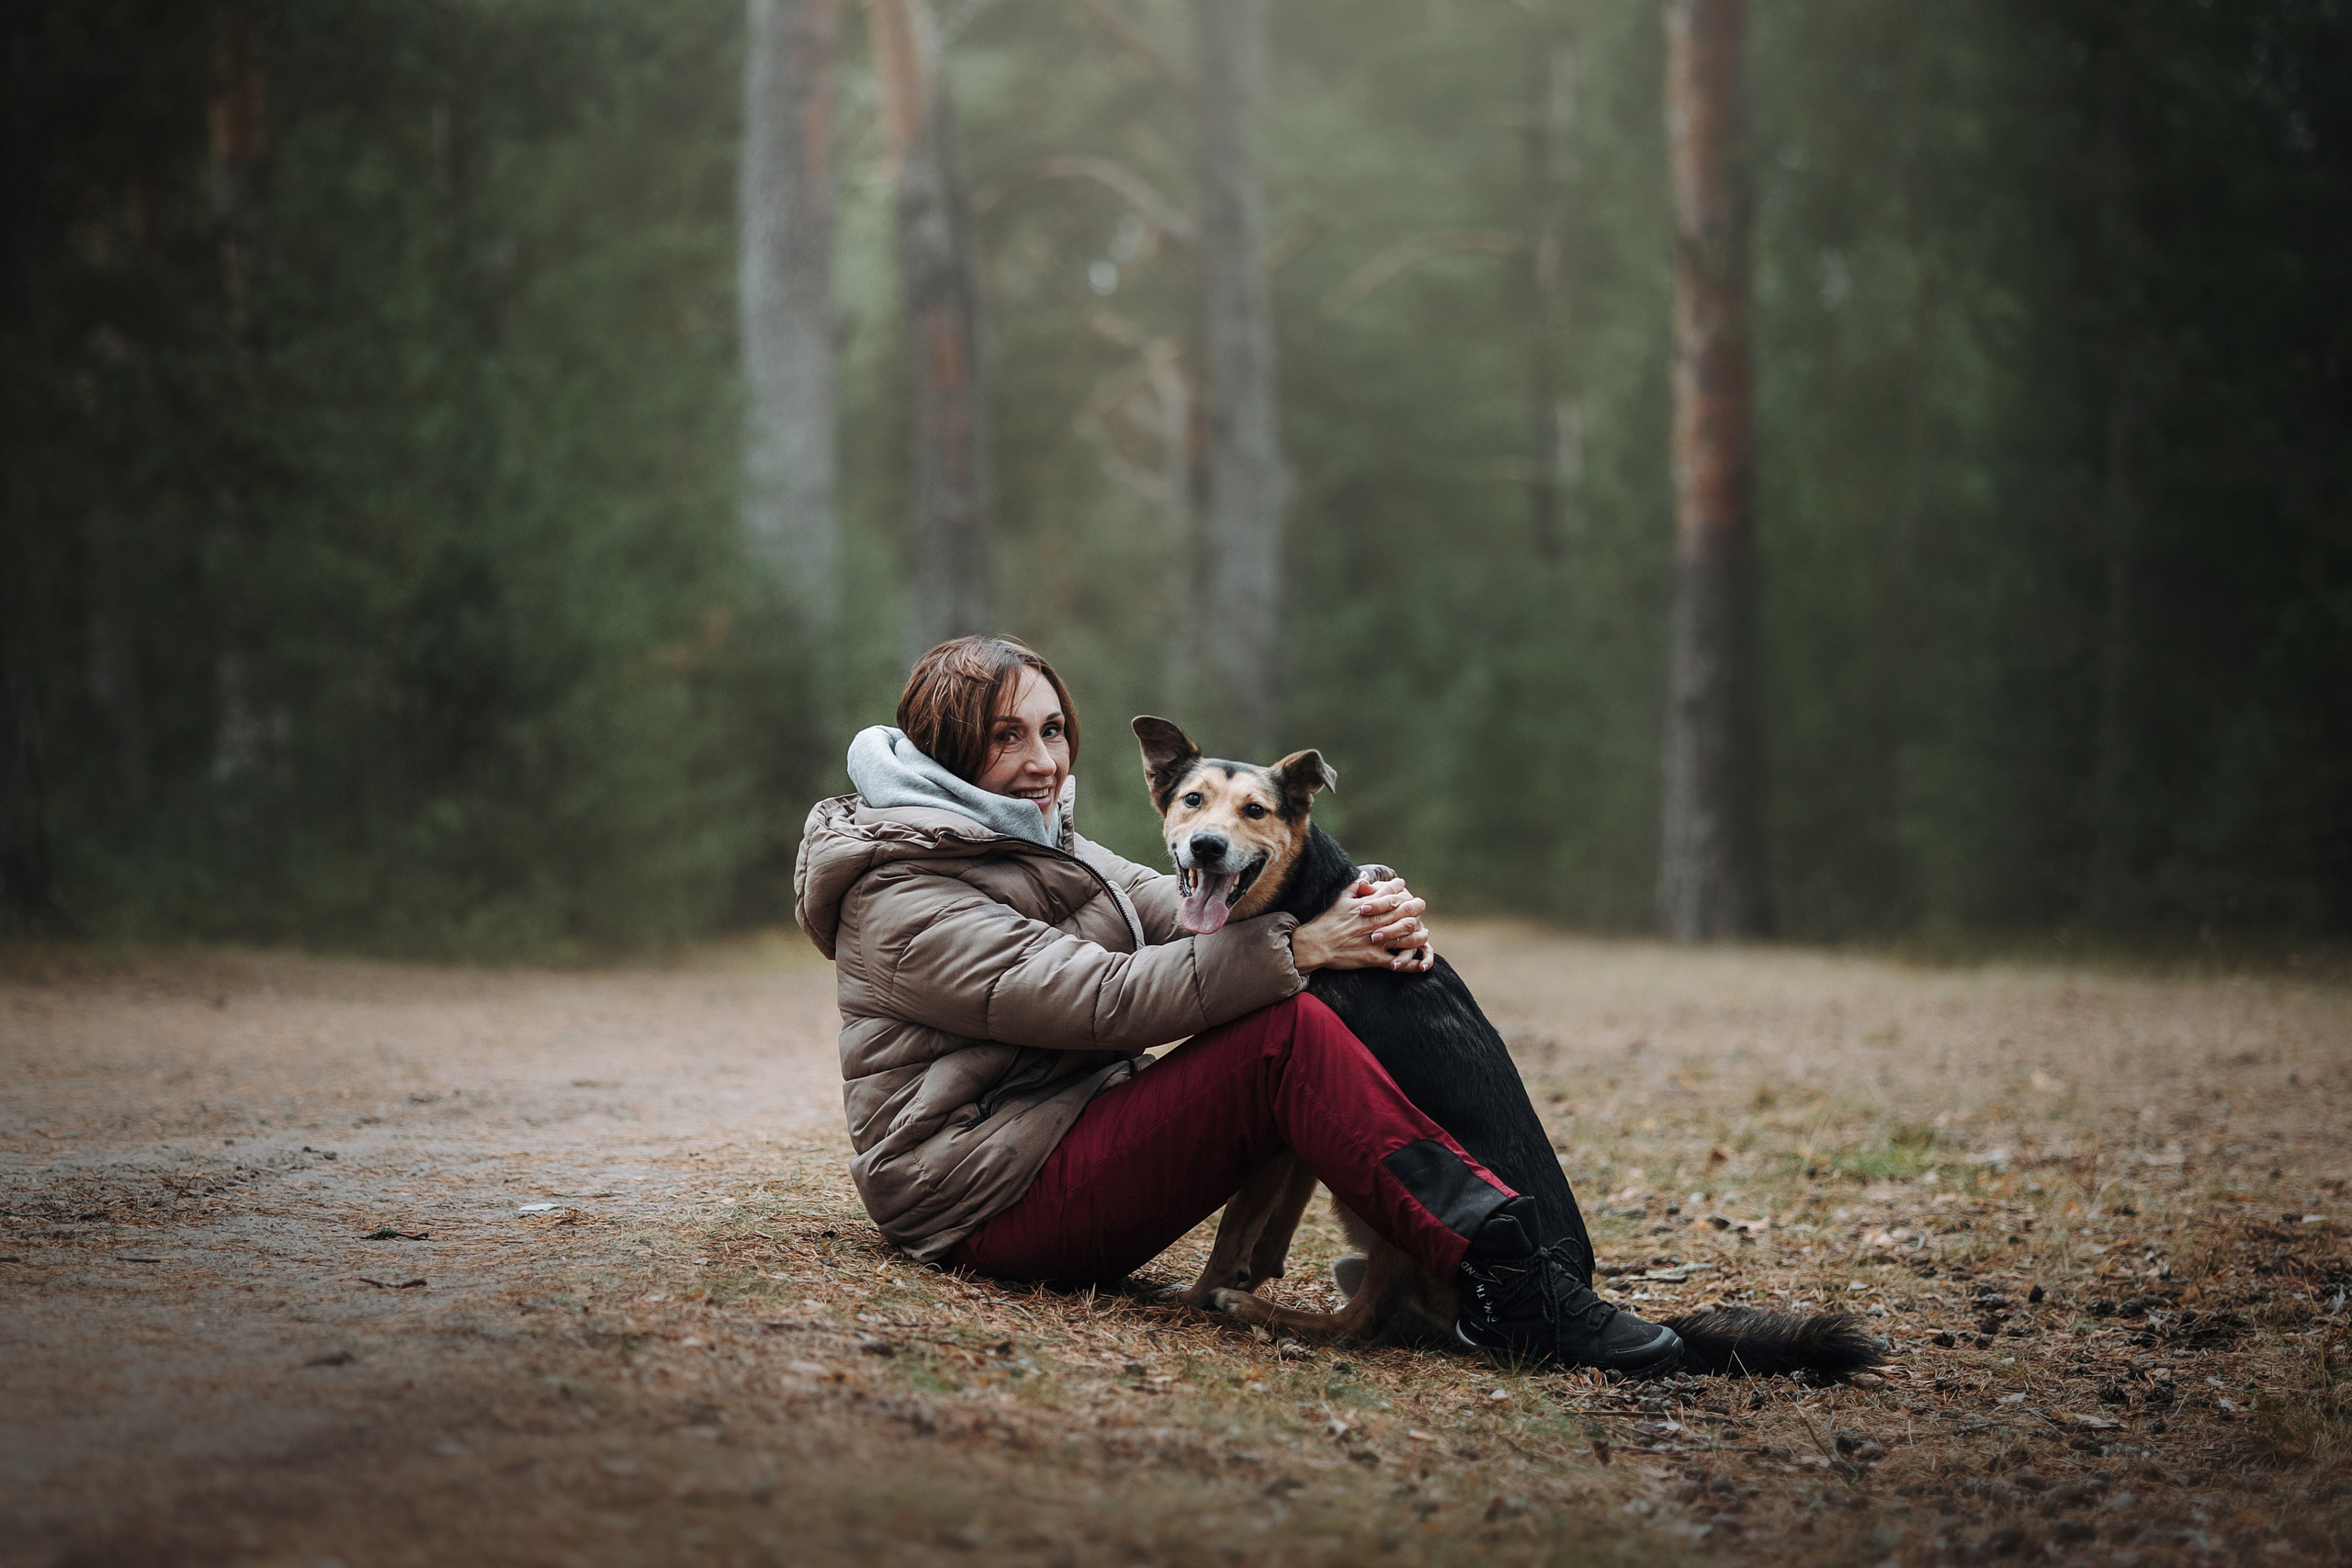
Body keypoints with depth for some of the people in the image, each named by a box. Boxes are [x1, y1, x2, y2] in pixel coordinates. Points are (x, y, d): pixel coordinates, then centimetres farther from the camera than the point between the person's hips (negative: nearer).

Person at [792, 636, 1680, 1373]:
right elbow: (1105, 999, -23)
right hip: (989, 1205, -10)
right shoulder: (907, 901, -12)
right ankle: (1509, 1284, -31)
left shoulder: (1044, 847, 19)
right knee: (1284, 1032, -25)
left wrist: (1369, 905, -13)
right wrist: (1298, 948, -24)